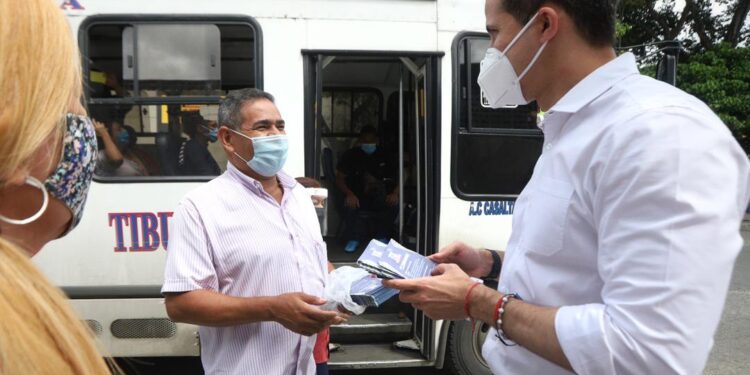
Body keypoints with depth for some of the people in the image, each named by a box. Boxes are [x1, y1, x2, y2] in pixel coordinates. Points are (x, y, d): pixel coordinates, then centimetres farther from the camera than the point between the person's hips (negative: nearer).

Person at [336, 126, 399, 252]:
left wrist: (395, 194, -24)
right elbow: (339, 178, -7)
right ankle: (355, 237, -10)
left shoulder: (384, 156, 1)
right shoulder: (350, 155, -1)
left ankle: (382, 236, -6)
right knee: (350, 204, -34)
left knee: (393, 203, -30)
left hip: (380, 200, 1)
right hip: (357, 197, -1)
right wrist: (349, 194, -27)